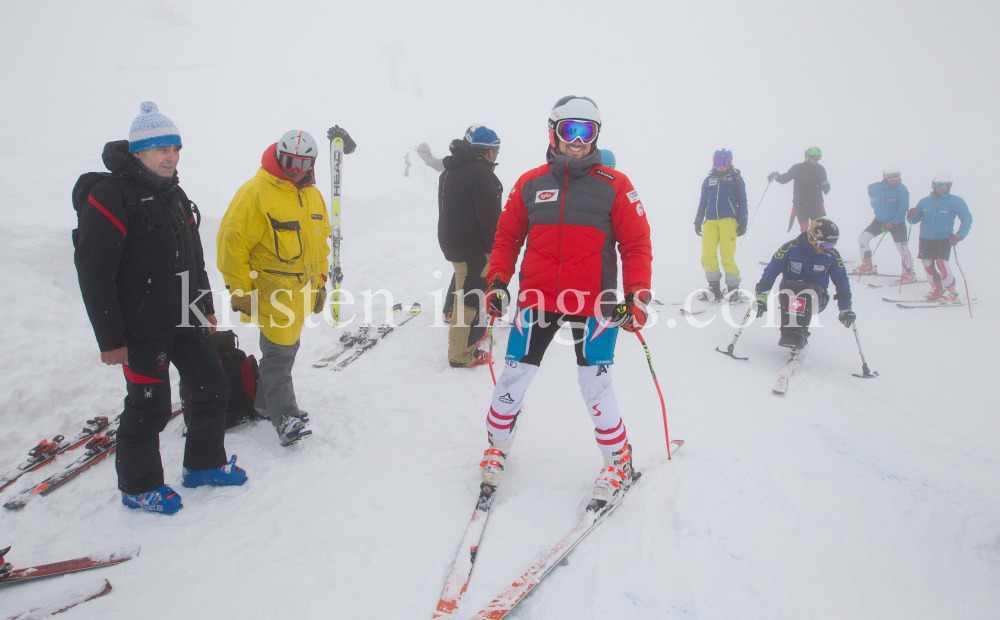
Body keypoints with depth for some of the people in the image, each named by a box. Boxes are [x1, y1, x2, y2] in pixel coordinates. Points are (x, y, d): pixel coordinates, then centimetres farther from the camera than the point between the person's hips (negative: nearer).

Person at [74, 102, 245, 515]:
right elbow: (94, 274, -17)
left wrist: (205, 307, 21)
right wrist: (110, 338, -18)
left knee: (213, 389, 13)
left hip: (185, 322, 8)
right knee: (149, 407, 2)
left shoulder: (174, 195, 13)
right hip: (142, 328, -8)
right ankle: (138, 487, 24)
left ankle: (204, 465, 32)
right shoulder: (111, 197, -15)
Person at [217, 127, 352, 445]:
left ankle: (266, 402, 33)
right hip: (271, 295, -8)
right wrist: (240, 291, -13)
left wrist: (320, 281, 20)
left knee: (288, 347, 16)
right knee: (279, 353, -5)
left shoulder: (312, 195, 10)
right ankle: (285, 417, 3)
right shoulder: (256, 193, -14)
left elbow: (320, 240, 22)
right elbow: (232, 242, -14)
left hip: (301, 294, 8)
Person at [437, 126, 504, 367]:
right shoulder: (480, 173, -18)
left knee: (467, 291, 25)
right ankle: (461, 354, -2)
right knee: (470, 296, -6)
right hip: (474, 246, -10)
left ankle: (471, 332, 41)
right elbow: (489, 218, -21)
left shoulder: (450, 171, 14)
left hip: (453, 242, 10)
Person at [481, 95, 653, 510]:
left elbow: (636, 244, 0)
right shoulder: (530, 184, 6)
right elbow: (507, 236, 12)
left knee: (595, 385, 0)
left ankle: (618, 461, 22)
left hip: (593, 305, -2)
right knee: (513, 377, 6)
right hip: (536, 300, 2)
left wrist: (637, 296, -10)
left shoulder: (614, 186, 1)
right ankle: (497, 444, 31)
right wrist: (497, 281, 1)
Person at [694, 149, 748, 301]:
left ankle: (733, 289, 3)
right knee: (708, 256, -8)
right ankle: (714, 288, 3)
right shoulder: (708, 180, 16)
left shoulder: (736, 179, 9)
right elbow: (702, 202, 21)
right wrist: (698, 222, 16)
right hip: (710, 222, 3)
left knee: (728, 256, -9)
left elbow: (742, 202, 8)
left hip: (728, 221, -3)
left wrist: (742, 223, 1)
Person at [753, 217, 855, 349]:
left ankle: (799, 334, -39)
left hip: (816, 296, 1)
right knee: (786, 293, -36)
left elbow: (842, 281, 9)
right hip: (789, 288, 0)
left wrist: (845, 309, 9)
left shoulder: (832, 255, -4)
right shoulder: (791, 247, -11)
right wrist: (761, 297, -18)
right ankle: (787, 332, -36)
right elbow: (771, 270, -9)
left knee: (807, 295, -35)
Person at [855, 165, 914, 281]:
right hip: (880, 220, 4)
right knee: (863, 238, -7)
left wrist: (893, 223, -22)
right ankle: (867, 265, 7)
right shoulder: (874, 187, -3)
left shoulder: (901, 189, -13)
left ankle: (909, 272, 11)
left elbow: (903, 208, -17)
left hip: (897, 222, -4)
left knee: (903, 248, -7)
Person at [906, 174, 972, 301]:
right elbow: (915, 219, 14)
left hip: (943, 238, -4)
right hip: (925, 238, 4)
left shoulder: (955, 201, -2)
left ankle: (951, 292, -6)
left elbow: (967, 219, 1)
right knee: (927, 263, 6)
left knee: (942, 263, -16)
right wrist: (911, 216, -11)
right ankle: (936, 288, 25)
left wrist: (959, 235, -11)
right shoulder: (924, 201, 6)